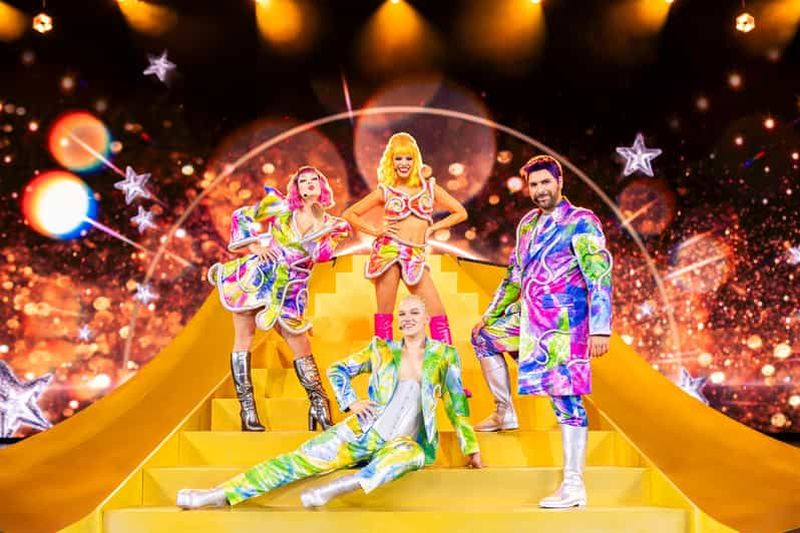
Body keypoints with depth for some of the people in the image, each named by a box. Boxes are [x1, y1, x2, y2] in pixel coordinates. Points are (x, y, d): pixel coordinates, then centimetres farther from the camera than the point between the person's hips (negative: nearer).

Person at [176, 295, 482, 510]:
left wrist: (471, 447, 6)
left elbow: (456, 403, 7)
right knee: (302, 460, -12)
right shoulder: (382, 350, 7)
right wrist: (350, 403, 1)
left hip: (404, 443, -2)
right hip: (363, 432, 2)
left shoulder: (444, 355, 3)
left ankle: (337, 488, -44)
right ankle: (221, 495, -14)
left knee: (414, 453, -39)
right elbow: (337, 370, 14)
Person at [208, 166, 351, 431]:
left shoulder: (333, 226, 7)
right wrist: (254, 245, -3)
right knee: (244, 338, -2)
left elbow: (321, 254, -10)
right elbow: (241, 216, 8)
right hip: (255, 277, -1)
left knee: (301, 346, -1)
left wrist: (320, 221, -11)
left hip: (289, 290, 1)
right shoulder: (282, 208, 3)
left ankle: (319, 406, 12)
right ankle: (247, 410, 3)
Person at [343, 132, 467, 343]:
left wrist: (433, 228, 7)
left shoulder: (429, 187, 11)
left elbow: (460, 213, 16)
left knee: (438, 313, -6)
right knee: (384, 314, -3)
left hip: (416, 257, 2)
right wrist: (375, 231, 0)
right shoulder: (384, 191, 7)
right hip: (388, 252, -2)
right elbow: (349, 214, 11)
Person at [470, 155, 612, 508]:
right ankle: (505, 413, 33)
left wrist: (600, 329, -23)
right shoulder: (528, 223, 15)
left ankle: (573, 486, -7)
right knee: (483, 336, 25)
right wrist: (490, 314, 27)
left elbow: (600, 276, -16)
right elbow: (515, 275, 25)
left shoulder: (580, 222, -9)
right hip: (528, 318, 9)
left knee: (565, 399, -10)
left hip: (563, 323, -9)